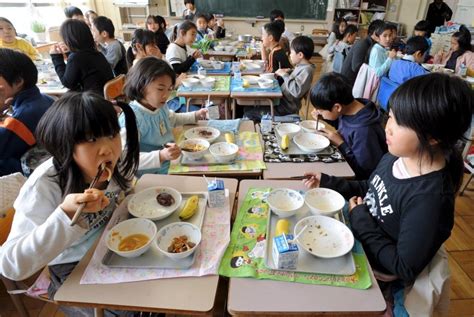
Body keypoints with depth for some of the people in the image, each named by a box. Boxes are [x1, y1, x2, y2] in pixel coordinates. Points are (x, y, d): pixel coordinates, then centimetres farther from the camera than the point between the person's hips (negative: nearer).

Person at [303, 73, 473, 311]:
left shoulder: (429, 199, -33)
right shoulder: (396, 157, -9)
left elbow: (405, 270, -26)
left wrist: (360, 219, -23)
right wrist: (327, 183, -1)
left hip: (372, 272, -6)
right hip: (355, 238, 7)